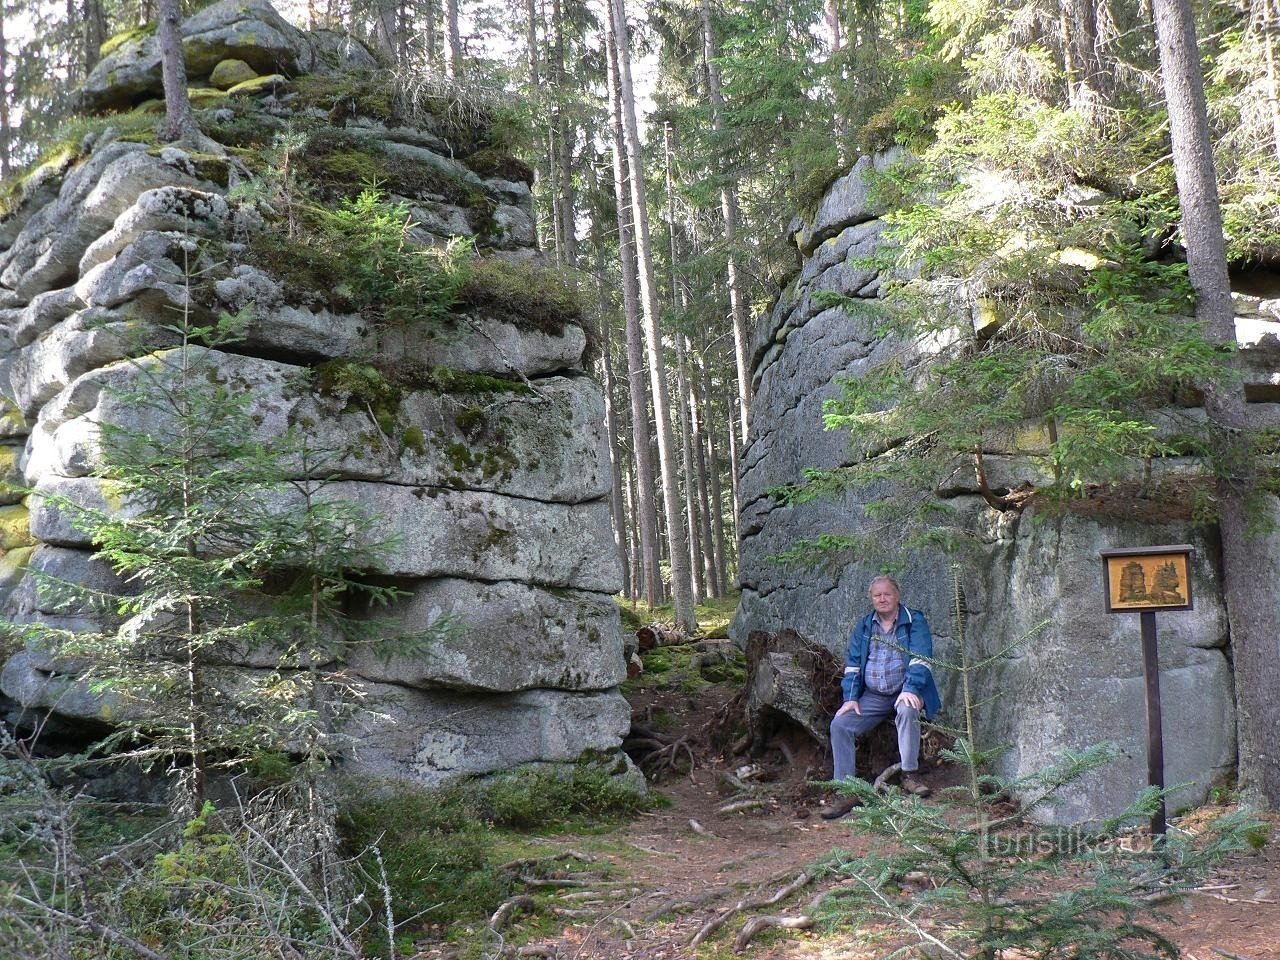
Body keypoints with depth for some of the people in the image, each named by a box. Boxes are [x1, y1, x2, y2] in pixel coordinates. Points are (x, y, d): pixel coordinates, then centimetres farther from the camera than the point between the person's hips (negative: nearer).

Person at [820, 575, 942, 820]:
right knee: (839, 724, -17)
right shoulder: (864, 626, 11)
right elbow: (852, 663, 10)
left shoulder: (914, 622, -2)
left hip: (905, 692, -4)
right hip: (872, 696, 4)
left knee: (907, 710, -38)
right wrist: (851, 697, -3)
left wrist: (910, 690, -27)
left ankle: (910, 775, -26)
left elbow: (920, 659, -13)